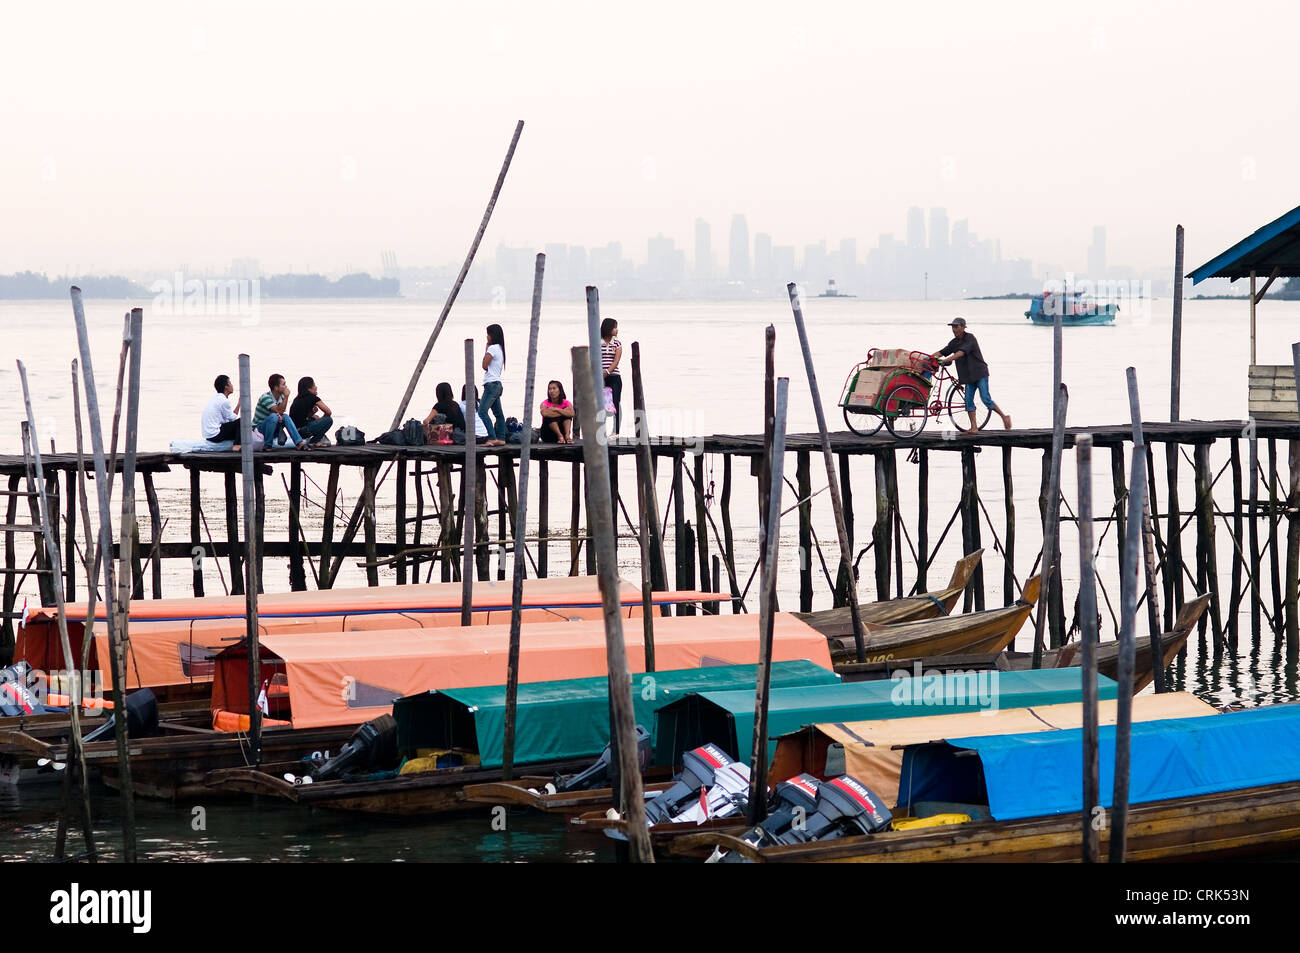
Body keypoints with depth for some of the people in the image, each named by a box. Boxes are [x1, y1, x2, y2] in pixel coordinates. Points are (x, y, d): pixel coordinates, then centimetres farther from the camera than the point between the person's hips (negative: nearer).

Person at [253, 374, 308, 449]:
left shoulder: (281, 397, 2)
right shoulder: (265, 397, -21)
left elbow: (281, 412, -2)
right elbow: (279, 411, -28)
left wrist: (279, 415, -25)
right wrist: (286, 397, -26)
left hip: (272, 430, 6)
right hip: (259, 428, -6)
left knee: (285, 417, -18)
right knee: (273, 416, -32)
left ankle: (299, 443, -27)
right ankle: (267, 445, -23)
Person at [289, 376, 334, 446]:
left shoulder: (298, 399, 18)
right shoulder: (312, 398, -3)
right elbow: (328, 412, -2)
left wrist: (312, 413, 11)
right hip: (302, 431, -9)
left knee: (314, 418, 32)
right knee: (329, 420, -1)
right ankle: (313, 442, 0)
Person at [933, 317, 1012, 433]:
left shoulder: (970, 338, -14)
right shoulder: (954, 342, 9)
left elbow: (961, 353, -27)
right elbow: (942, 352, 5)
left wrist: (946, 360, -36)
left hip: (980, 373, -7)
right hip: (968, 376, 7)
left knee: (986, 399, -11)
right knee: (968, 400, -2)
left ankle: (1004, 417, 5)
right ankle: (974, 427, -1)